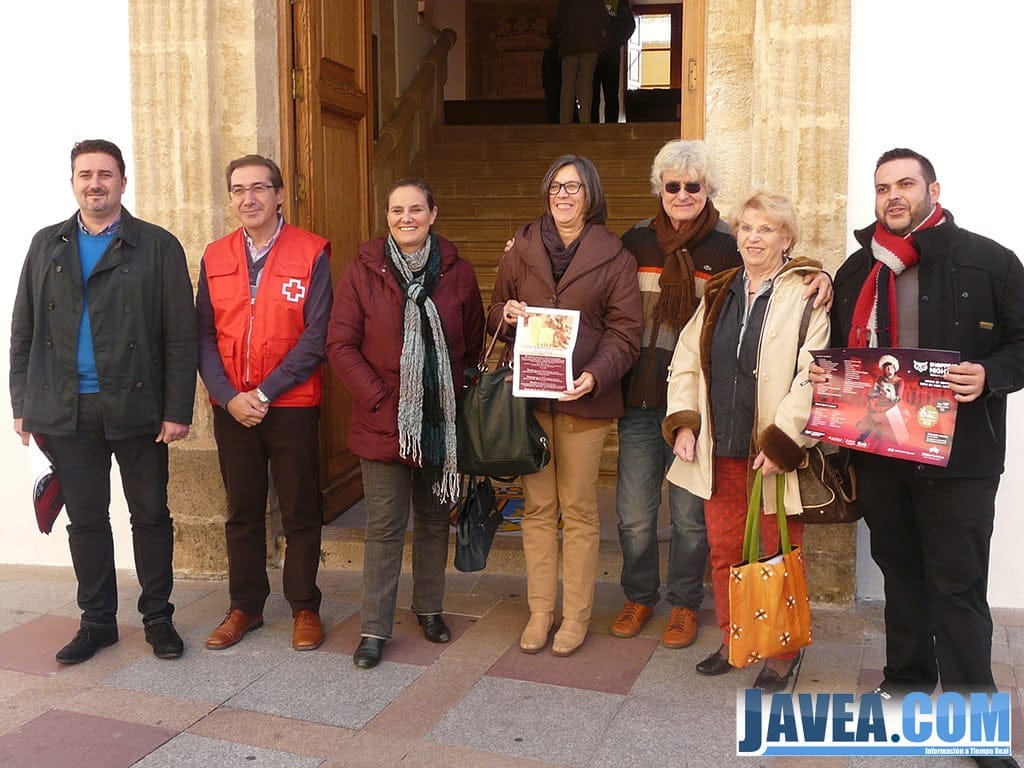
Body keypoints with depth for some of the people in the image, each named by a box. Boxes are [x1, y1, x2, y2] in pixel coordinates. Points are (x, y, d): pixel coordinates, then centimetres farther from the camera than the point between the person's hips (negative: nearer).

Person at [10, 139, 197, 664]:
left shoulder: (158, 247, -1)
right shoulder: (46, 245, 10)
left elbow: (180, 337, -5)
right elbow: (23, 331, 12)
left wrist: (177, 411, -10)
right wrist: (22, 404, 6)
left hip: (137, 409, -3)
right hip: (66, 411, 3)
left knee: (150, 515, 7)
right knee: (85, 519, 11)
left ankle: (158, 616, 22)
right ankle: (97, 621, 25)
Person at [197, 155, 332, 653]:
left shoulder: (311, 253, -6)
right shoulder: (215, 257, 7)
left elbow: (316, 335, -10)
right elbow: (204, 335, 5)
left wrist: (265, 393, -14)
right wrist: (229, 396, -10)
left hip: (291, 404, -3)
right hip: (231, 407, 4)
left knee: (300, 513, 7)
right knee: (242, 513, 13)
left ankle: (305, 608, 21)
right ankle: (245, 607, 27)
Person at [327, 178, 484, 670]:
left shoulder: (457, 271, 2)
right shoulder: (364, 270, -4)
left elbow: (473, 343, 9)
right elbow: (340, 344, -6)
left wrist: (461, 398, 1)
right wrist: (379, 398, -13)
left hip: (443, 421, 3)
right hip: (383, 422, -2)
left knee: (435, 518, 16)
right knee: (385, 528, 2)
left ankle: (429, 608, 34)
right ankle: (375, 629, 15)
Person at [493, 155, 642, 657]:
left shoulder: (614, 258, 2)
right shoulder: (522, 250, 10)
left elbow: (624, 334, -3)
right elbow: (496, 313, 16)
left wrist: (594, 376, -20)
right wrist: (506, 315, -8)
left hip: (582, 397, -2)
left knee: (578, 508, 5)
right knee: (538, 506, 8)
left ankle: (576, 615, 16)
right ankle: (540, 611, 18)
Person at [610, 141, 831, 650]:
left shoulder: (728, 248, -1)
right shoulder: (636, 241, 7)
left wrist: (818, 276, -20)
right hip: (640, 398, 2)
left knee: (690, 514, 8)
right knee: (633, 513, 8)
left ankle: (685, 604, 29)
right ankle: (639, 597, 31)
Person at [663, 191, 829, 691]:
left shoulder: (805, 295, -7)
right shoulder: (718, 293, 11)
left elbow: (810, 377, -15)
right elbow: (687, 361, 12)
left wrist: (781, 442, -19)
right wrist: (684, 422, 1)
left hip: (777, 452, -5)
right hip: (720, 451, 5)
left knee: (779, 553, 7)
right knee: (723, 549, 14)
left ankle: (783, 653, 24)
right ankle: (732, 641, 31)